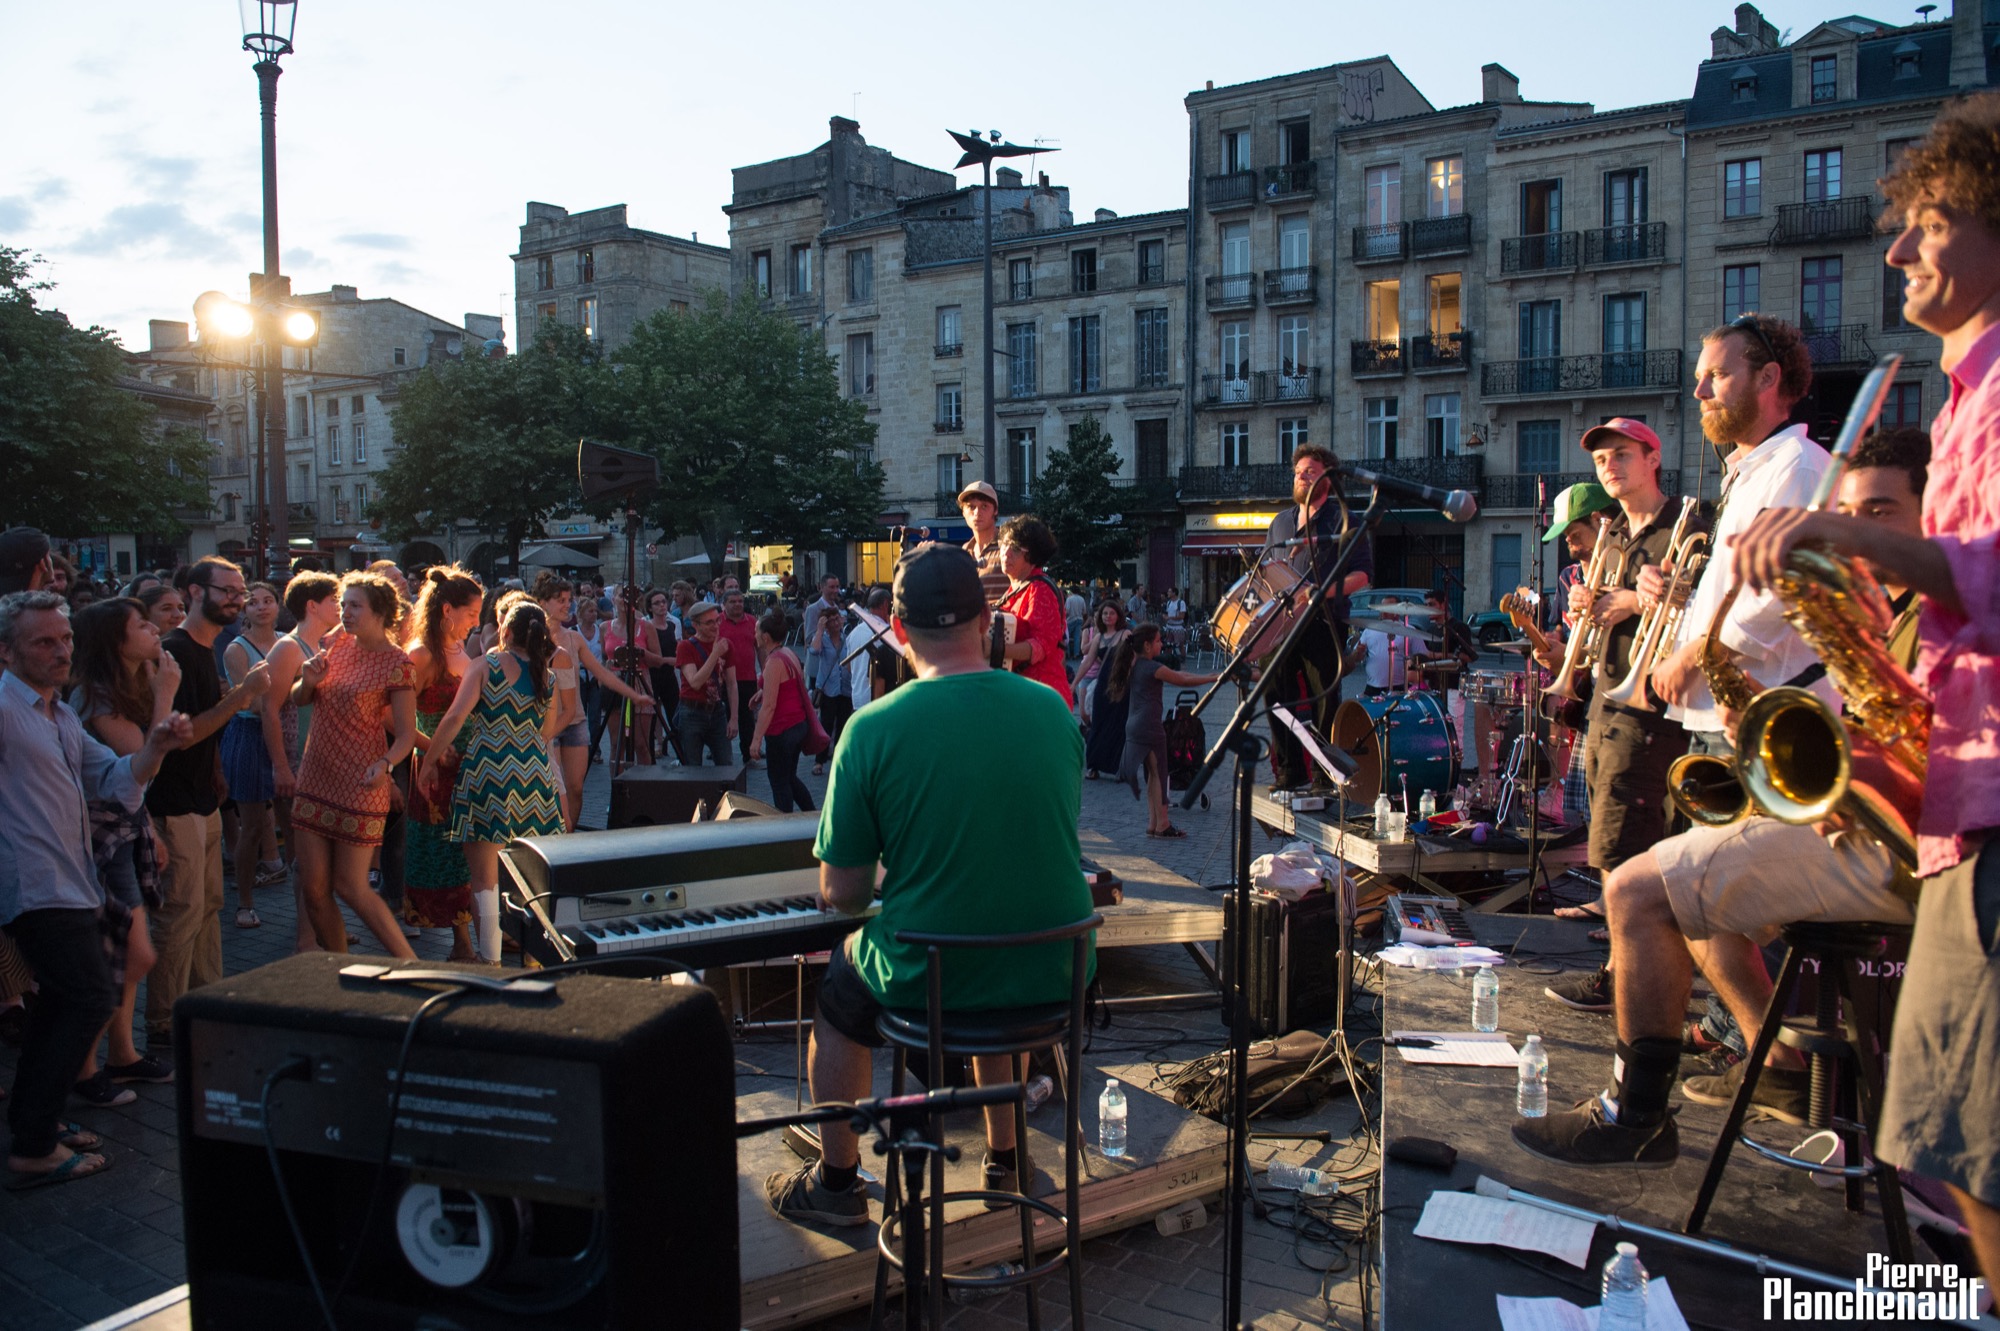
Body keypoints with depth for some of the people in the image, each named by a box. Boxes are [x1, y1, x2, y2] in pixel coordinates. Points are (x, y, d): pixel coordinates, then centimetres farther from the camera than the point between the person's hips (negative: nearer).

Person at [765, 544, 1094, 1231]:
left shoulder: (873, 729, -16)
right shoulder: (1054, 710, -4)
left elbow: (841, 893, -10)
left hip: (926, 980, -3)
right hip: (1053, 973, 4)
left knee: (836, 993, 29)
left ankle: (836, 1180, 40)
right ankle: (1005, 1156, 48)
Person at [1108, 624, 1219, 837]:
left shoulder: (1134, 665, 11)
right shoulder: (1153, 668, -13)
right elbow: (1184, 681, -6)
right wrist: (1213, 678, 2)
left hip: (1135, 726, 9)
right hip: (1149, 727, -9)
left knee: (1152, 775, 13)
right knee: (1158, 773, -2)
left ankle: (1153, 823, 14)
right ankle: (1162, 824, 2)